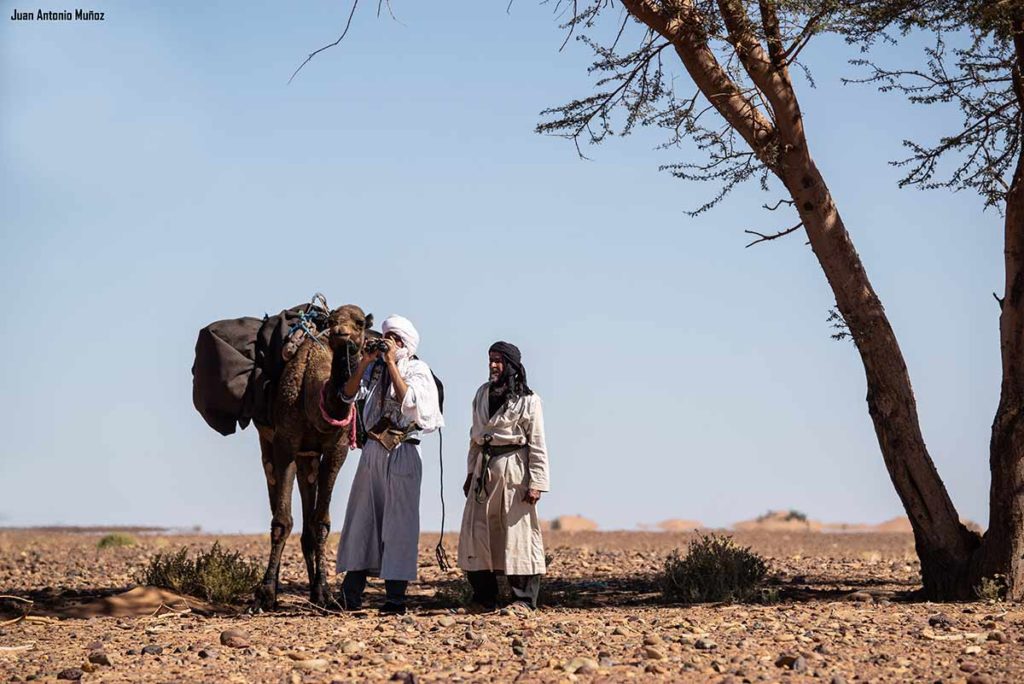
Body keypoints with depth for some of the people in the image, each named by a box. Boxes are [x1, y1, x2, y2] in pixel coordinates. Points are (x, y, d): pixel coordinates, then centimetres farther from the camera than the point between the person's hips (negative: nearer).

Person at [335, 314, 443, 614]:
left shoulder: (418, 369, 0)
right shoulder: (376, 368, 11)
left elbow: (407, 399, -18)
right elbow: (349, 394, 0)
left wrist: (391, 362, -15)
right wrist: (364, 363, -9)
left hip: (402, 453, -4)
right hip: (373, 449, 4)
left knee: (399, 522, -5)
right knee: (362, 518, 4)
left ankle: (396, 596, -3)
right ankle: (351, 593, 8)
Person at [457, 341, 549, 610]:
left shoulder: (527, 399, -3)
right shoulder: (482, 394, 13)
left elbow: (537, 444, -6)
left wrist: (536, 482, -12)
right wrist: (471, 472, 15)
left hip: (514, 469, -6)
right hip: (484, 469, 6)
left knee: (518, 532, -4)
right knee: (476, 532, 2)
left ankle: (524, 599, 1)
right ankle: (485, 598, 10)